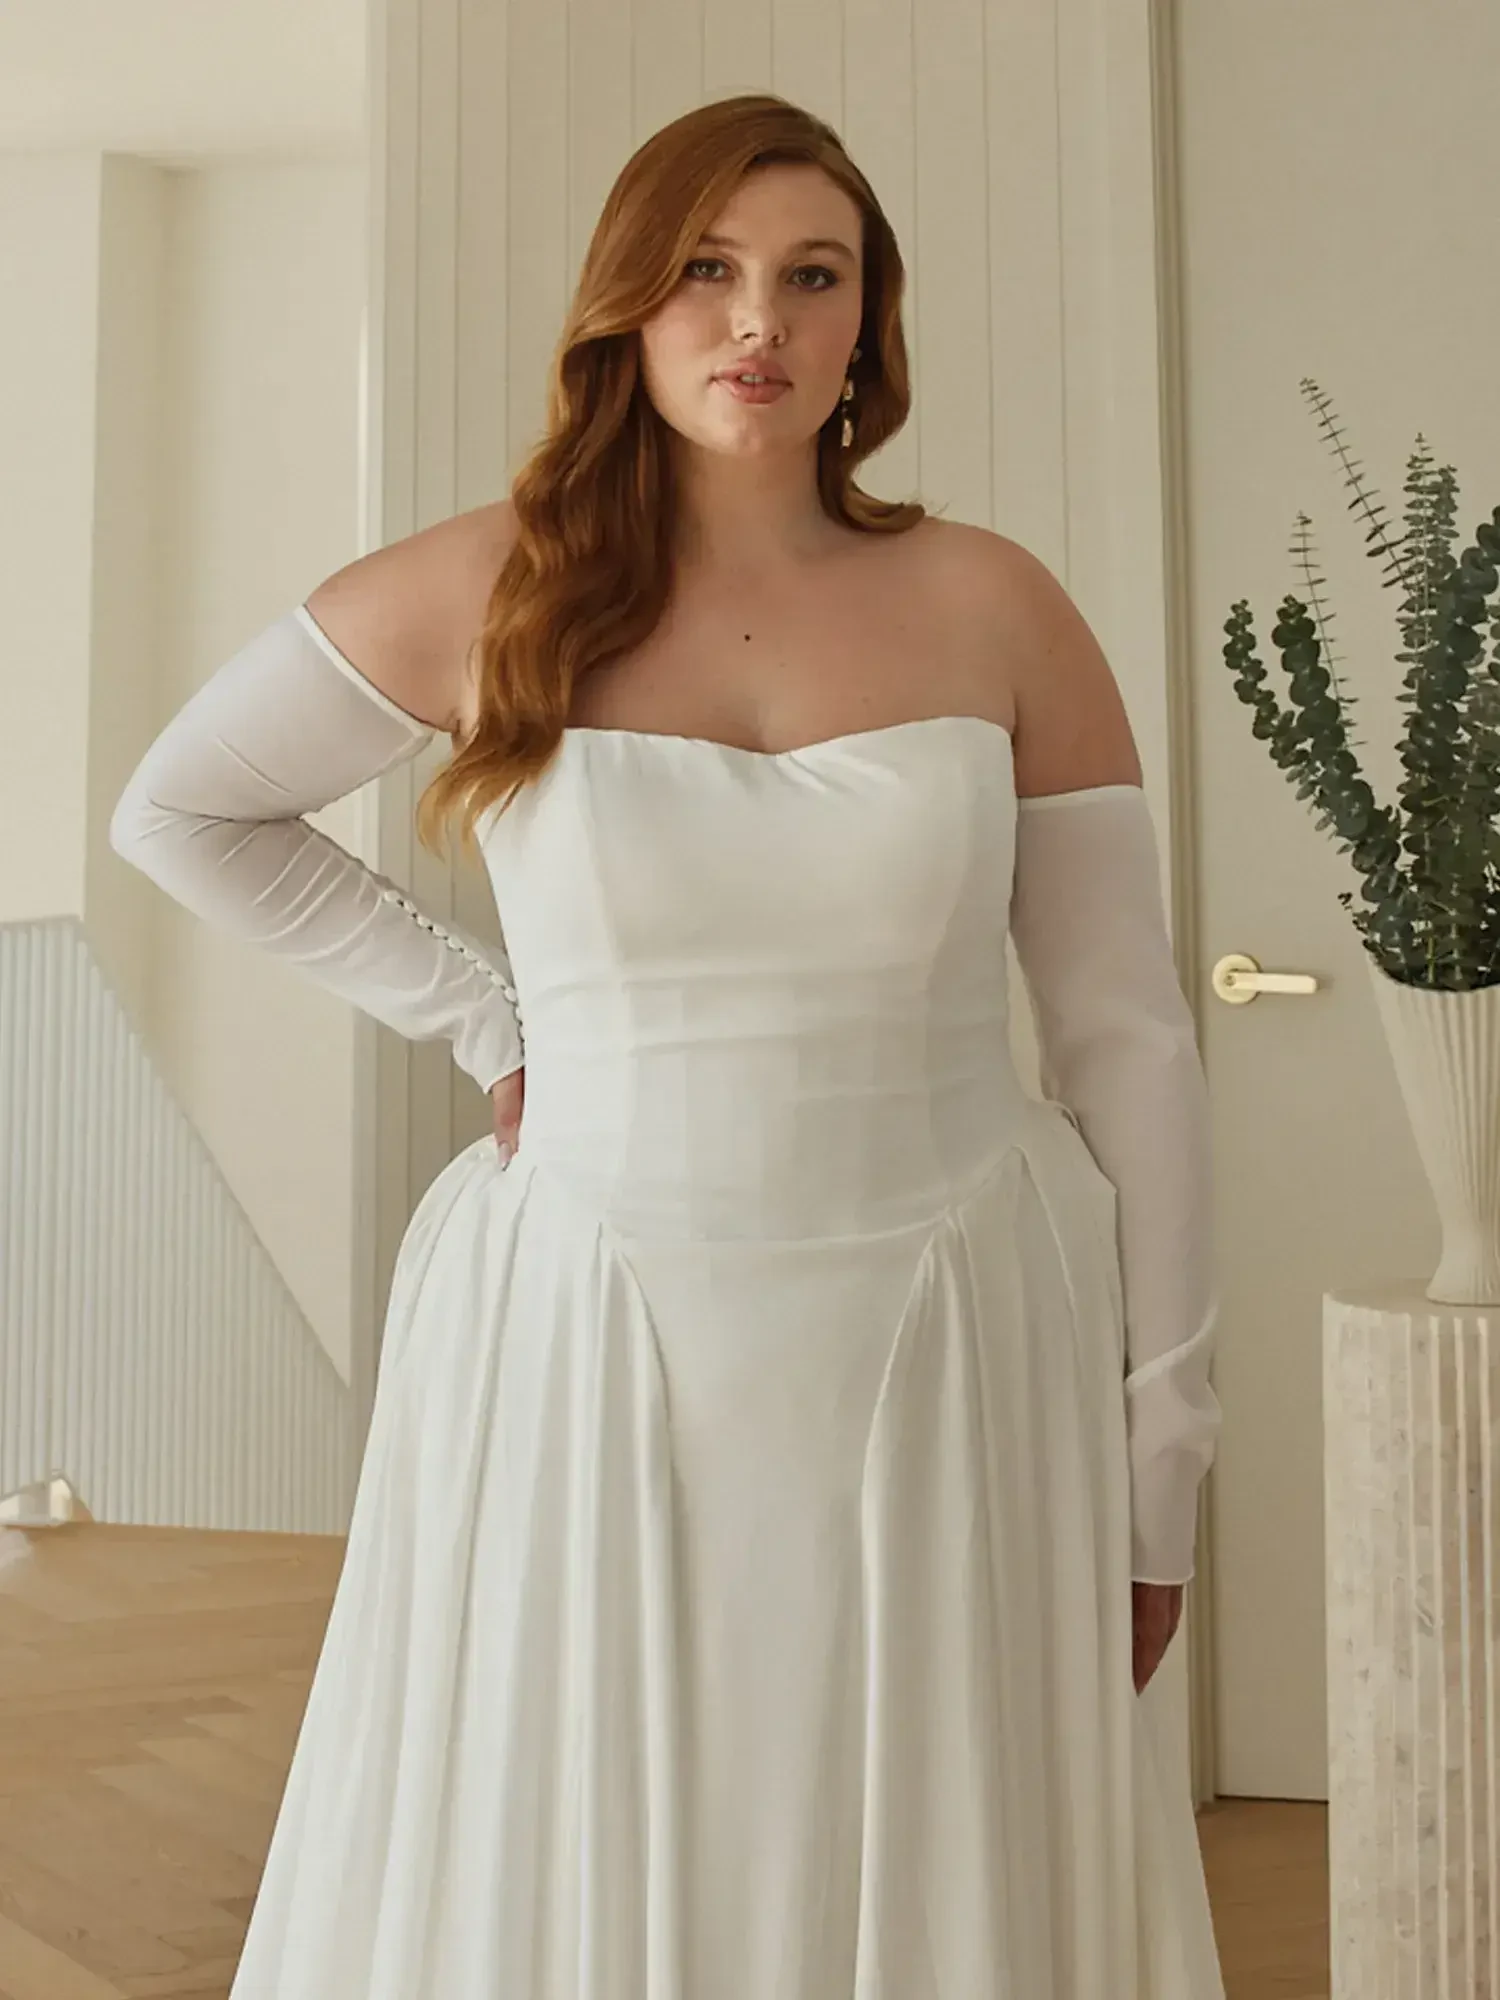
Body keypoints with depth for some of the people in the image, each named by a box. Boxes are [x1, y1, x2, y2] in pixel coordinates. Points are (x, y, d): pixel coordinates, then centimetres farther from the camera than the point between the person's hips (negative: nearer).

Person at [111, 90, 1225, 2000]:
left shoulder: (994, 608, 0)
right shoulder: (488, 590, -2)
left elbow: (1126, 1041, 2)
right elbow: (179, 807, 12)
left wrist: (1155, 1465, 2)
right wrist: (475, 1012, 3)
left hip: (951, 1358, 1)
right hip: (591, 1359, 0)